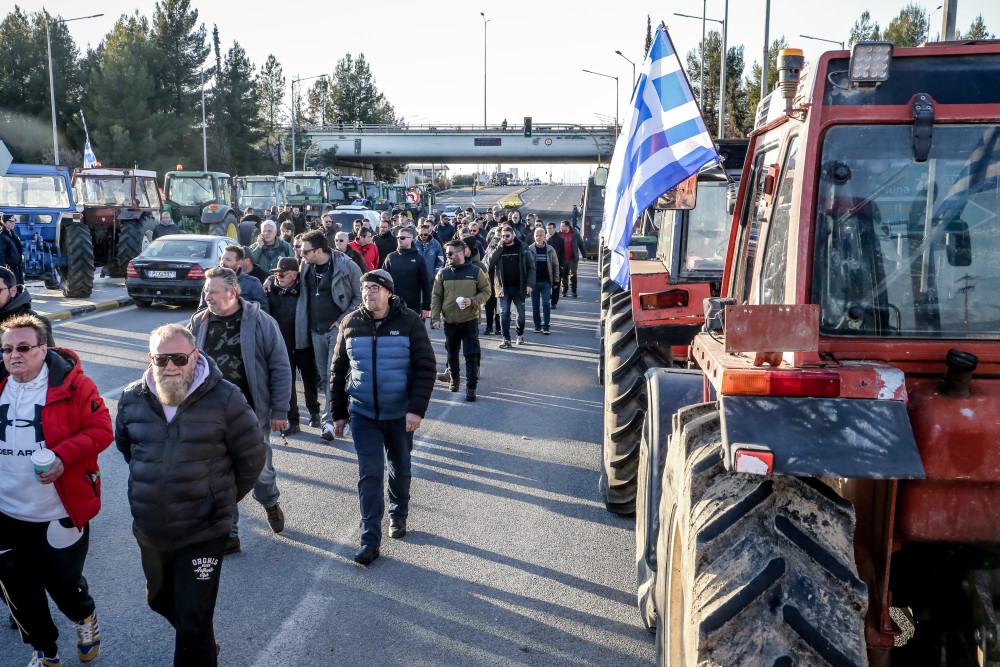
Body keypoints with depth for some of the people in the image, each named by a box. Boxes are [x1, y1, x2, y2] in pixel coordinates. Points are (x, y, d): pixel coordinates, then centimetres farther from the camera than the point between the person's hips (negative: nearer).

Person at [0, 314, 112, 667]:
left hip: (60, 513, -4)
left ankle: (85, 617, 45)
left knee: (63, 581, 11)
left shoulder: (72, 384, -11)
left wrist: (63, 456, -26)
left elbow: (100, 429, -12)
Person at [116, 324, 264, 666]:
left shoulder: (224, 399, -15)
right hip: (149, 531, 6)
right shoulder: (133, 399, -2)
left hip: (203, 532, -5)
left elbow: (252, 455, -5)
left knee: (193, 626, -2)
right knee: (160, 600, 26)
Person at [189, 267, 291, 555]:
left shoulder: (260, 322, -10)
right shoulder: (198, 323, -1)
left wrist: (279, 411, -8)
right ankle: (228, 534, 21)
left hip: (252, 413, -2)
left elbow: (280, 368, -7)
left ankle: (270, 503, 46)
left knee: (260, 468, 14)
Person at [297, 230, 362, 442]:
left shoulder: (346, 266, -12)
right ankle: (338, 413, 24)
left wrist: (344, 320, -11)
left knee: (334, 375, -10)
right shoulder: (307, 267, 4)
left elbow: (360, 296, -7)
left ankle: (330, 420, -7)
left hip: (337, 329, -6)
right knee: (324, 377, 11)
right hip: (316, 330, 6)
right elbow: (303, 294, 18)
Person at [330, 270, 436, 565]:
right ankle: (370, 539, 3)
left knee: (400, 469, 15)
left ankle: (398, 514, 40)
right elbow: (339, 371, 5)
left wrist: (417, 409, -19)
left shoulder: (409, 322, -10)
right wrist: (338, 413, 6)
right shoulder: (351, 323, -2)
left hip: (400, 413, -1)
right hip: (363, 413, 1)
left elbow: (425, 368, -11)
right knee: (369, 473, -3)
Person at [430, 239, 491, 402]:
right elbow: (436, 297, 3)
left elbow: (486, 291, 1)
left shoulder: (475, 271, -4)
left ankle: (471, 387, 0)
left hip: (470, 321, -2)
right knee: (452, 353, 17)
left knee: (471, 355, -4)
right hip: (450, 321, 3)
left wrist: (472, 301, -16)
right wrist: (435, 318, -4)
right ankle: (454, 378, 38)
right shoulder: (443, 273, 1)